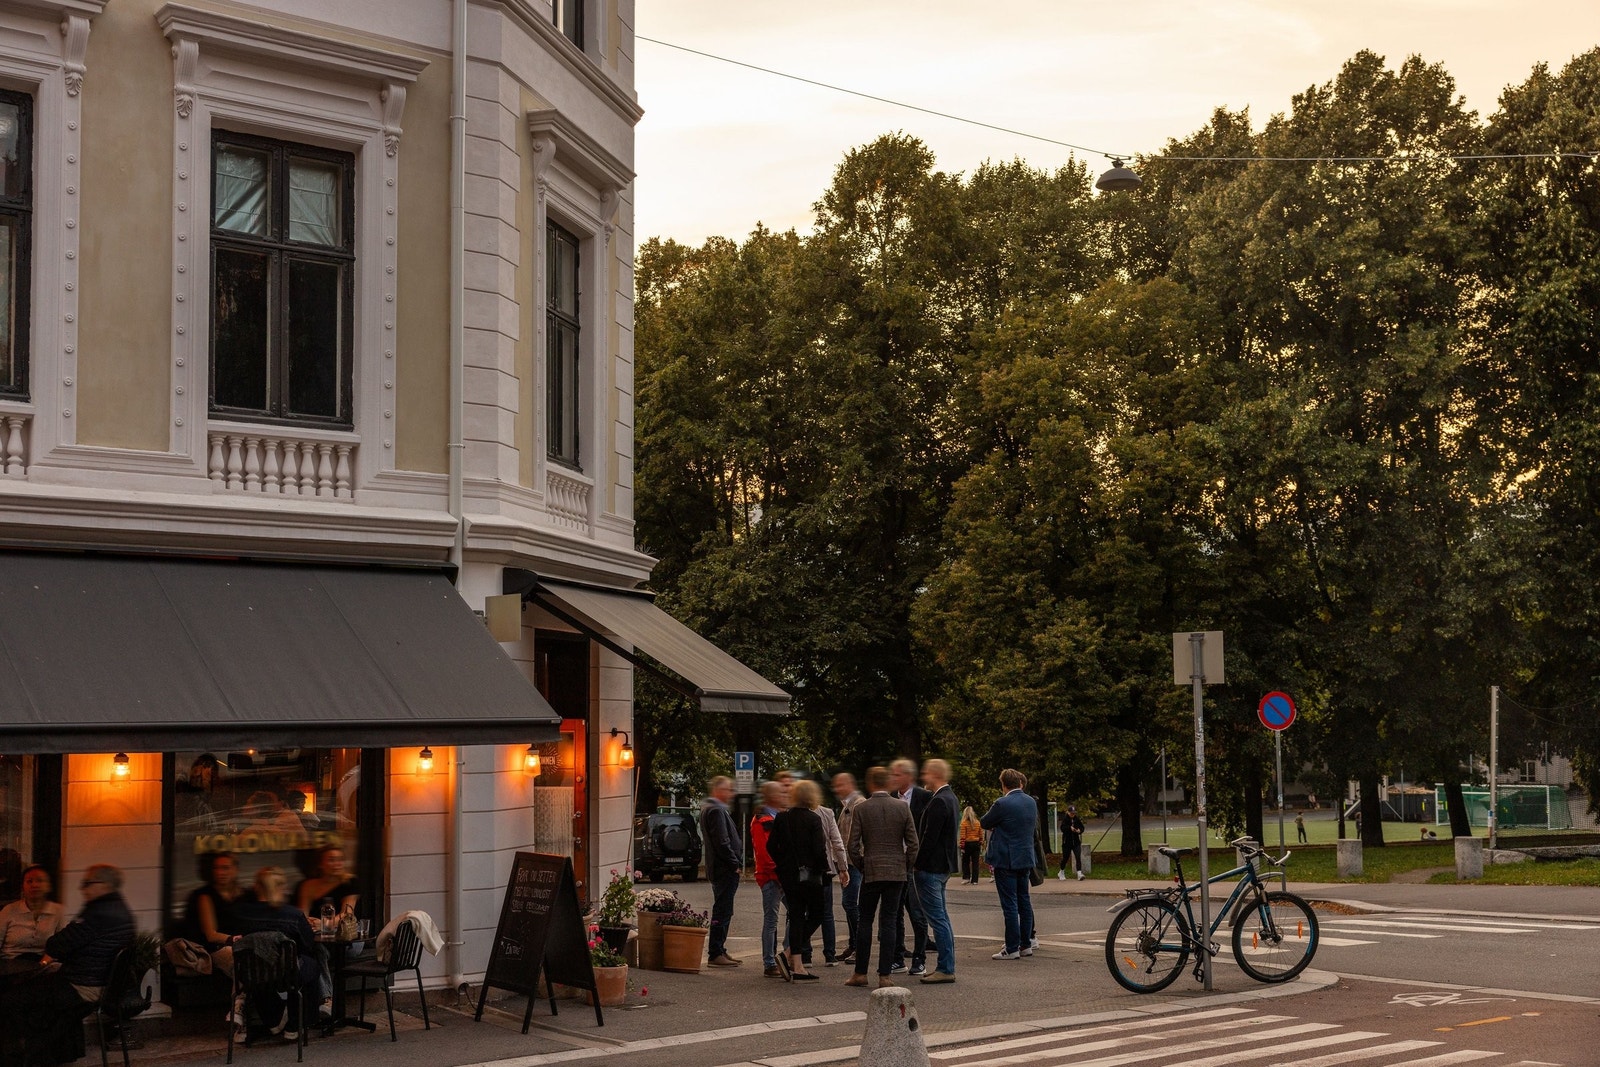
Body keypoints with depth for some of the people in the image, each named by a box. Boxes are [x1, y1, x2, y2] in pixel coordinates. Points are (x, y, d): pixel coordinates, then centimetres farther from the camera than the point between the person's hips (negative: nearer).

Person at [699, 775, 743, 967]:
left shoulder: (709, 808, 18)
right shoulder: (716, 810, -16)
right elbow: (722, 842, -22)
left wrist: (735, 862, 17)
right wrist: (735, 864, -16)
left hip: (719, 870, 11)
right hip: (725, 870, -11)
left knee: (722, 911, 15)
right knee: (722, 912, -7)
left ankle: (719, 951, 21)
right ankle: (715, 953, -5)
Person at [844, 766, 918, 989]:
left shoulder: (860, 809, -5)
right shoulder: (902, 808, -1)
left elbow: (852, 845, -6)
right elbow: (913, 843, 0)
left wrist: (860, 867, 9)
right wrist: (906, 867, 12)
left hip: (871, 871, -1)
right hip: (897, 873, 1)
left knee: (865, 921, 9)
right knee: (888, 922, 4)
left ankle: (860, 973, 10)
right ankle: (884, 975, 3)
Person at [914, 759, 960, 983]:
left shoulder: (939, 801, -19)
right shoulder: (949, 797, 13)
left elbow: (929, 838, -21)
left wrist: (918, 863, -15)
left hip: (930, 868, -11)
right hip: (942, 866, 11)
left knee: (937, 918, -7)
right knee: (941, 917, 15)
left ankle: (946, 969, -5)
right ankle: (946, 966, 21)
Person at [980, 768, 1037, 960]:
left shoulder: (1003, 804, -16)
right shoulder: (1031, 802, 6)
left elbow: (984, 823, -4)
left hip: (1006, 860, -7)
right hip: (1026, 859, 7)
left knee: (1009, 904, -5)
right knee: (1024, 902, 13)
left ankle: (1012, 948, -4)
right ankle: (1026, 944, 18)